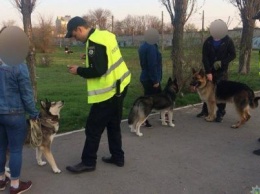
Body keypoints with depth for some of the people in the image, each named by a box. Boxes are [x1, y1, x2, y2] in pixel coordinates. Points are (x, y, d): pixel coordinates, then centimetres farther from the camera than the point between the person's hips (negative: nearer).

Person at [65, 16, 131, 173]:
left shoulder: (94, 42, -19)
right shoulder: (105, 35, 10)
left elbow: (98, 71, -24)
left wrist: (79, 70, -10)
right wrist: (87, 62, 10)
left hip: (107, 91, -10)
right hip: (118, 87, 10)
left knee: (93, 128, 2)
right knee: (114, 125, 19)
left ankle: (88, 162, 14)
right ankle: (118, 157, 30)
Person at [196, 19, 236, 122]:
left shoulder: (228, 41, -8)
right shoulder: (207, 41, -6)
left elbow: (233, 55, -3)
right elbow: (204, 57, -10)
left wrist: (221, 62, -18)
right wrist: (208, 72, -17)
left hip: (222, 71, -2)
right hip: (210, 70, 2)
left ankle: (220, 113, 5)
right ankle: (205, 110, 24)